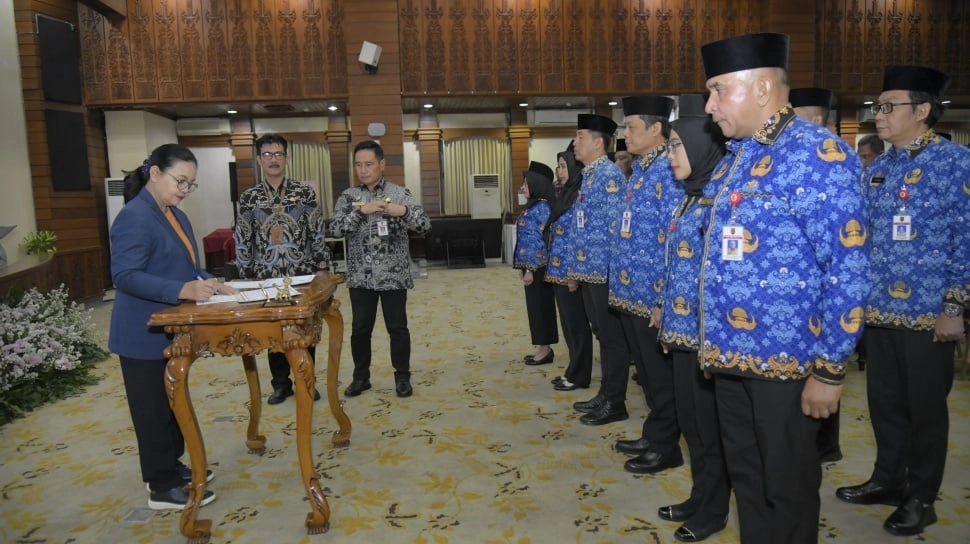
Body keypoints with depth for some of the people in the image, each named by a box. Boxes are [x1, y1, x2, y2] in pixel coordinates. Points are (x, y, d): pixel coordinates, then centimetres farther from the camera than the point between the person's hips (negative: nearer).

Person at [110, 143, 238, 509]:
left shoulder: (175, 216, 10)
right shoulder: (134, 217, -20)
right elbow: (125, 276, -27)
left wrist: (208, 282, -1)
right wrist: (182, 290, -35)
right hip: (145, 333, -10)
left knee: (172, 402, 20)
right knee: (154, 408, 2)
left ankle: (171, 466, 35)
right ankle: (162, 487, 13)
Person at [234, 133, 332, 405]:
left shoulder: (304, 192, 0)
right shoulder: (248, 197, 3)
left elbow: (318, 234, 1)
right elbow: (242, 241, 5)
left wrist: (323, 269, -3)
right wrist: (247, 276, 2)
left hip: (303, 274, -1)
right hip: (267, 277, 1)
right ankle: (281, 383, 24)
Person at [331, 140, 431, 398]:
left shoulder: (400, 193, -2)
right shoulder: (348, 196, 4)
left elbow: (425, 226, -8)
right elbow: (336, 228, -9)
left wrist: (404, 211, -26)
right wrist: (360, 210, -21)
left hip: (393, 275, -2)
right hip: (360, 276, 2)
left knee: (397, 327, 6)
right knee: (360, 328, 9)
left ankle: (402, 376, 21)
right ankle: (361, 376, 25)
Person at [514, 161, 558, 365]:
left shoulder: (542, 207, -15)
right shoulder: (532, 206, 15)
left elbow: (542, 241, -19)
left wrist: (530, 269, -20)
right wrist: (522, 266, 17)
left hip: (538, 267, -10)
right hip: (531, 265, 10)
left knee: (541, 306, -2)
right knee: (536, 306, 13)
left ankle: (545, 349, 7)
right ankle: (542, 348, 21)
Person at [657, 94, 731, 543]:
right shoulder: (688, 200, 12)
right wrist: (666, 316, 16)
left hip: (705, 333, -9)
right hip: (681, 330, 9)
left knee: (710, 424, 6)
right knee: (690, 420, 18)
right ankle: (700, 498, 33)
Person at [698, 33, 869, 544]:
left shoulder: (817, 154, -14)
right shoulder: (735, 156, 11)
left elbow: (847, 267, -17)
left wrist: (830, 368, -17)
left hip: (786, 358, -7)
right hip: (731, 353, 8)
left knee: (786, 485, 10)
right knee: (744, 476, 20)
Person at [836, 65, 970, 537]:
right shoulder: (876, 170, 9)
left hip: (929, 314, -5)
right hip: (878, 310, 6)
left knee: (925, 408, 8)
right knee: (884, 403, 15)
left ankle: (921, 499, 24)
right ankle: (888, 479, 33)